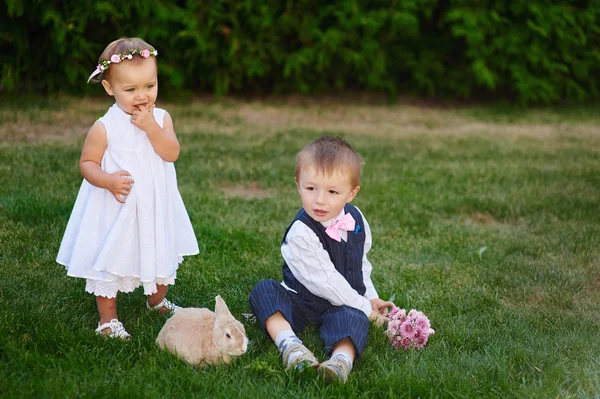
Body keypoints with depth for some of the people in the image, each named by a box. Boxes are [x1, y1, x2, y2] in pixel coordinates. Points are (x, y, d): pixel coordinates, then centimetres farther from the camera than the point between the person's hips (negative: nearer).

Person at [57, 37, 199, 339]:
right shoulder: (104, 127, -15)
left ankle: (157, 300, 49)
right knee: (109, 265, 6)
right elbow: (87, 162, -10)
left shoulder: (161, 119, -5)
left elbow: (171, 153, -17)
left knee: (163, 260, 21)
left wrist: (151, 127, -28)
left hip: (156, 208, 4)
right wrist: (107, 180, -27)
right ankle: (107, 319, 24)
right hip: (116, 210, -4)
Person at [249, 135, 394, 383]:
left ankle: (342, 360, -60)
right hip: (304, 301, -2)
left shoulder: (355, 219, 0)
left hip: (346, 304, 3)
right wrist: (365, 307, -16)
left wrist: (371, 297, 15)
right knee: (263, 291, -27)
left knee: (353, 318, -32)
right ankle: (289, 343, -48)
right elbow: (325, 282, -22)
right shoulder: (301, 233, -21)